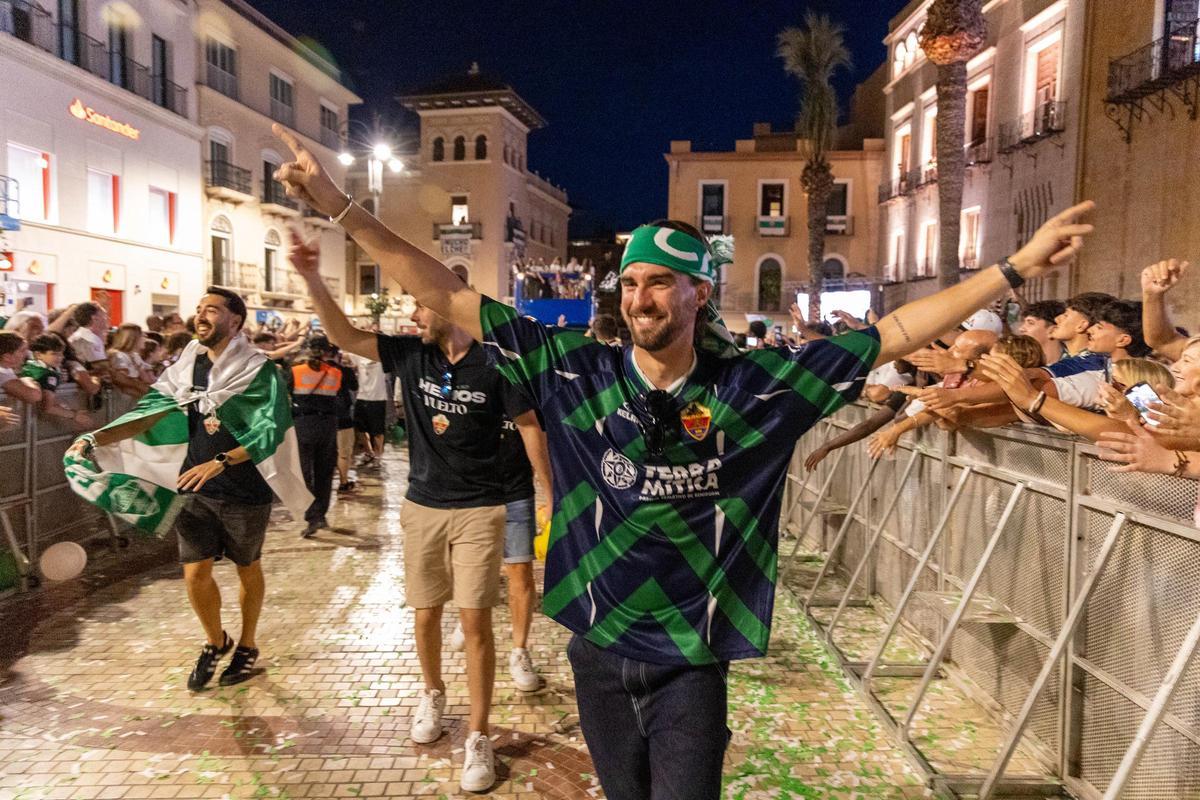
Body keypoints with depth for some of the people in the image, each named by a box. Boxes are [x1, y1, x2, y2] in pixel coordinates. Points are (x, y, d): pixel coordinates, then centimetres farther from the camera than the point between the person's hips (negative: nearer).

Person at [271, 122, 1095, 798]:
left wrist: (1014, 269, -5)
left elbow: (894, 333, -5)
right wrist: (343, 208, -7)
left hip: (690, 660, -2)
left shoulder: (756, 384, -9)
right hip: (596, 648, 2)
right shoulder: (577, 370, -8)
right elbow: (450, 299, -6)